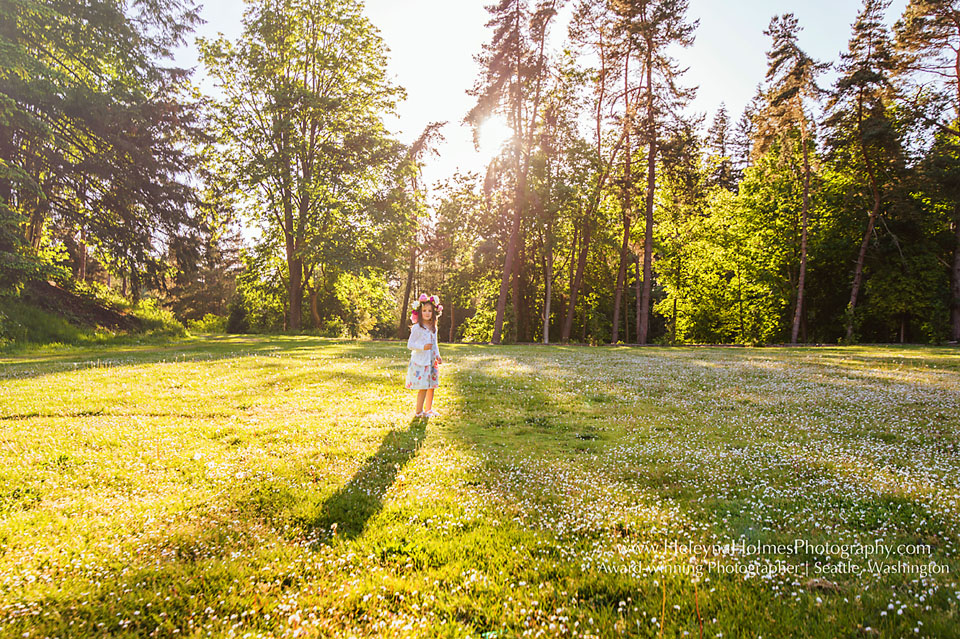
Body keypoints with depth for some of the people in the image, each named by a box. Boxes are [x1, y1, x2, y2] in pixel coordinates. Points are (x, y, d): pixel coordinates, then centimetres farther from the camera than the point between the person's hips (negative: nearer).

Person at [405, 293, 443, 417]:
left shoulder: (434, 328, 10)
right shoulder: (417, 328, -11)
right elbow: (410, 344, -12)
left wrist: (437, 356, 8)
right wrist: (423, 347, -25)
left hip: (431, 361, 7)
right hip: (420, 361, -7)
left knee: (432, 386, 12)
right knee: (423, 387, -6)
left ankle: (428, 409, 26)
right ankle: (419, 411, 7)